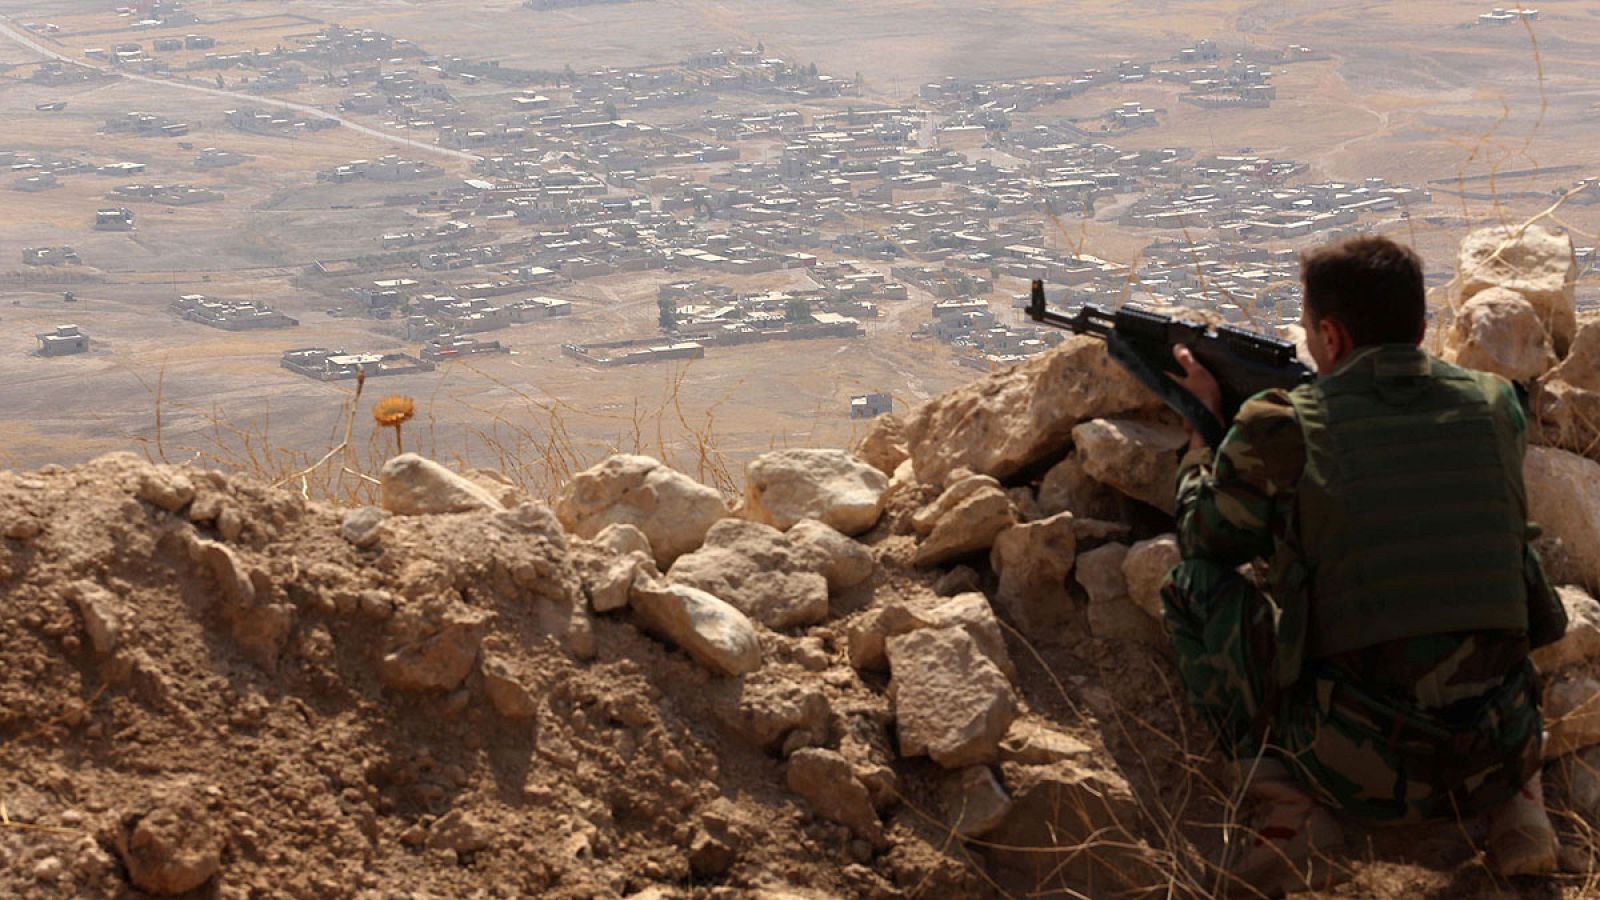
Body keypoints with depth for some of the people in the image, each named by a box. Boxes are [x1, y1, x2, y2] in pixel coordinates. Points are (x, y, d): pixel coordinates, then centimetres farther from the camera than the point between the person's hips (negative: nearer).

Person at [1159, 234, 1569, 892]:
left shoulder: (1279, 430, -8)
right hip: (1498, 759, 4)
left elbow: (1203, 537, 12)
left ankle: (1290, 801, 0)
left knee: (1191, 584, 13)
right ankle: (1516, 796, 14)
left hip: (1356, 773, -4)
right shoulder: (1496, 407, 3)